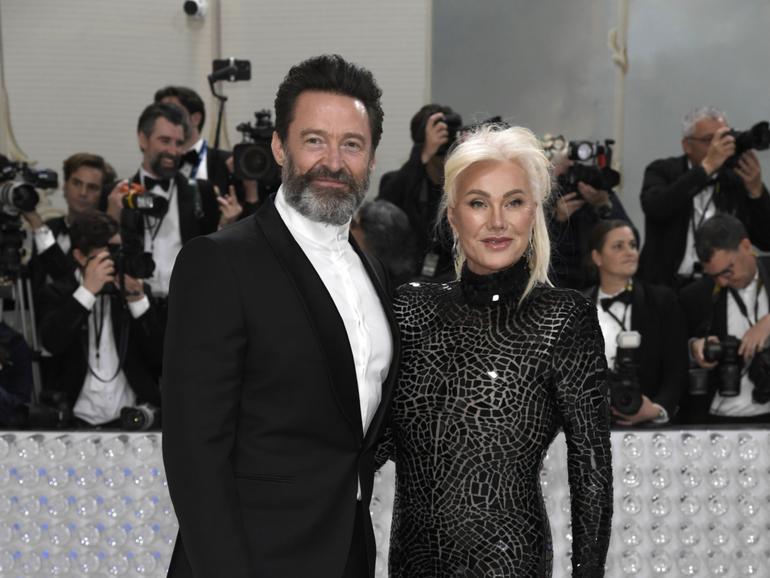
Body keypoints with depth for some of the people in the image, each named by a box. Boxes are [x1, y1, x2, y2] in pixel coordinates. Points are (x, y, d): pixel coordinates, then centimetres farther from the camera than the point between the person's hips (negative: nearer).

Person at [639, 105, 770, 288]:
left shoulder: (738, 179, 7)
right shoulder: (663, 171, 2)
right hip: (667, 287, -3)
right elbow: (656, 209, -20)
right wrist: (707, 166, -19)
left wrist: (755, 189, -9)